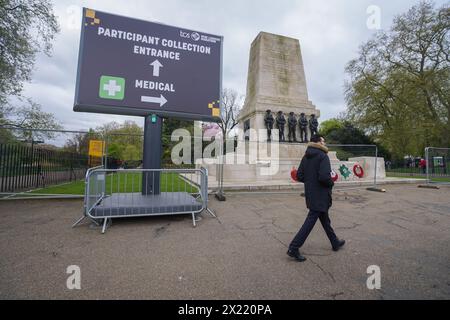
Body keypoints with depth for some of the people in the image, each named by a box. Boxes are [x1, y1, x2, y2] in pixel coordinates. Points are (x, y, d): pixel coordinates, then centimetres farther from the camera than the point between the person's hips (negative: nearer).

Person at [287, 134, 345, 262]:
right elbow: (324, 177, -26)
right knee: (310, 221, -3)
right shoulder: (323, 156, -15)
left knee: (325, 219, 23)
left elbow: (299, 176, 6)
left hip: (310, 194, 8)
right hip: (320, 196, -8)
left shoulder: (306, 157, 8)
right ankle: (293, 248, 1)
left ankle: (335, 243, 43)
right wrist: (331, 183, -6)